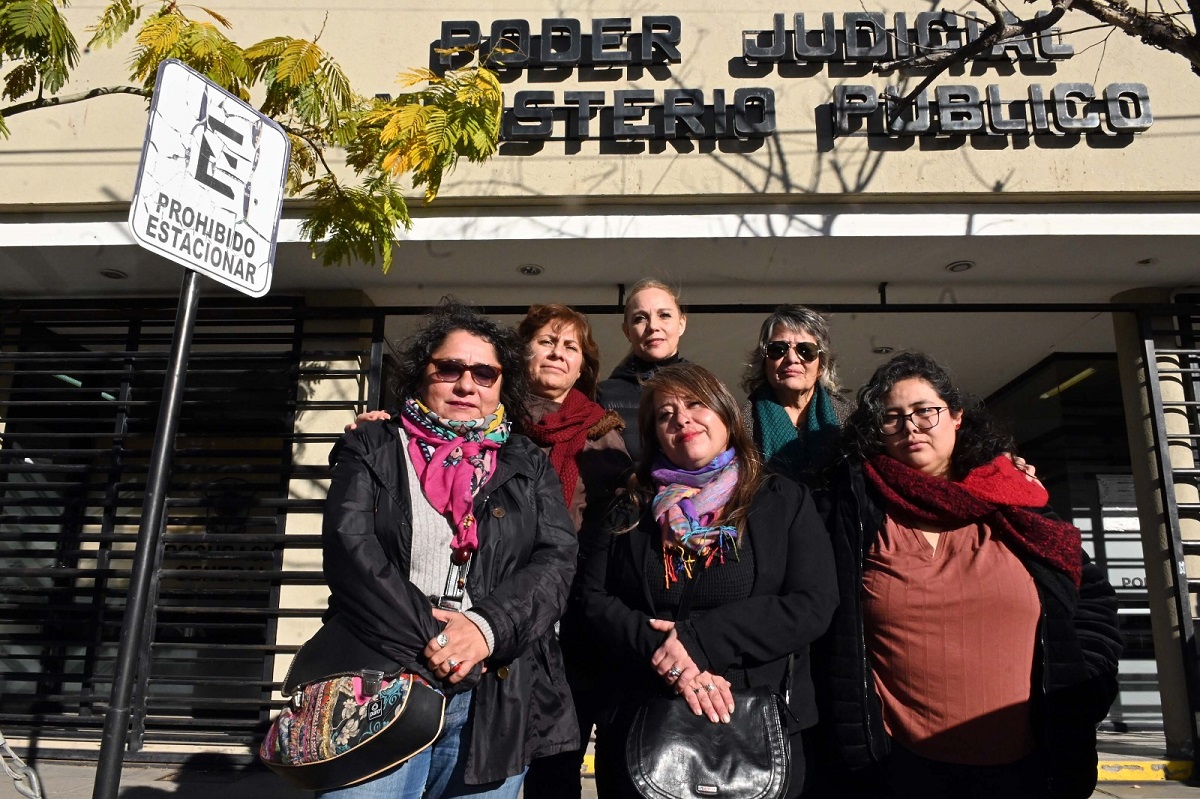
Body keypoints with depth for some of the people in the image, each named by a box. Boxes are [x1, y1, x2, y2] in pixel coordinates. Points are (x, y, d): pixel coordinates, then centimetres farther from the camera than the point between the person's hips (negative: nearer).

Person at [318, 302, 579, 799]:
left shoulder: (529, 467, 12)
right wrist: (428, 641, -14)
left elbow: (556, 560, 0)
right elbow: (349, 550, -6)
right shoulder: (372, 451, 8)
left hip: (497, 694, 2)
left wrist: (486, 627, -17)